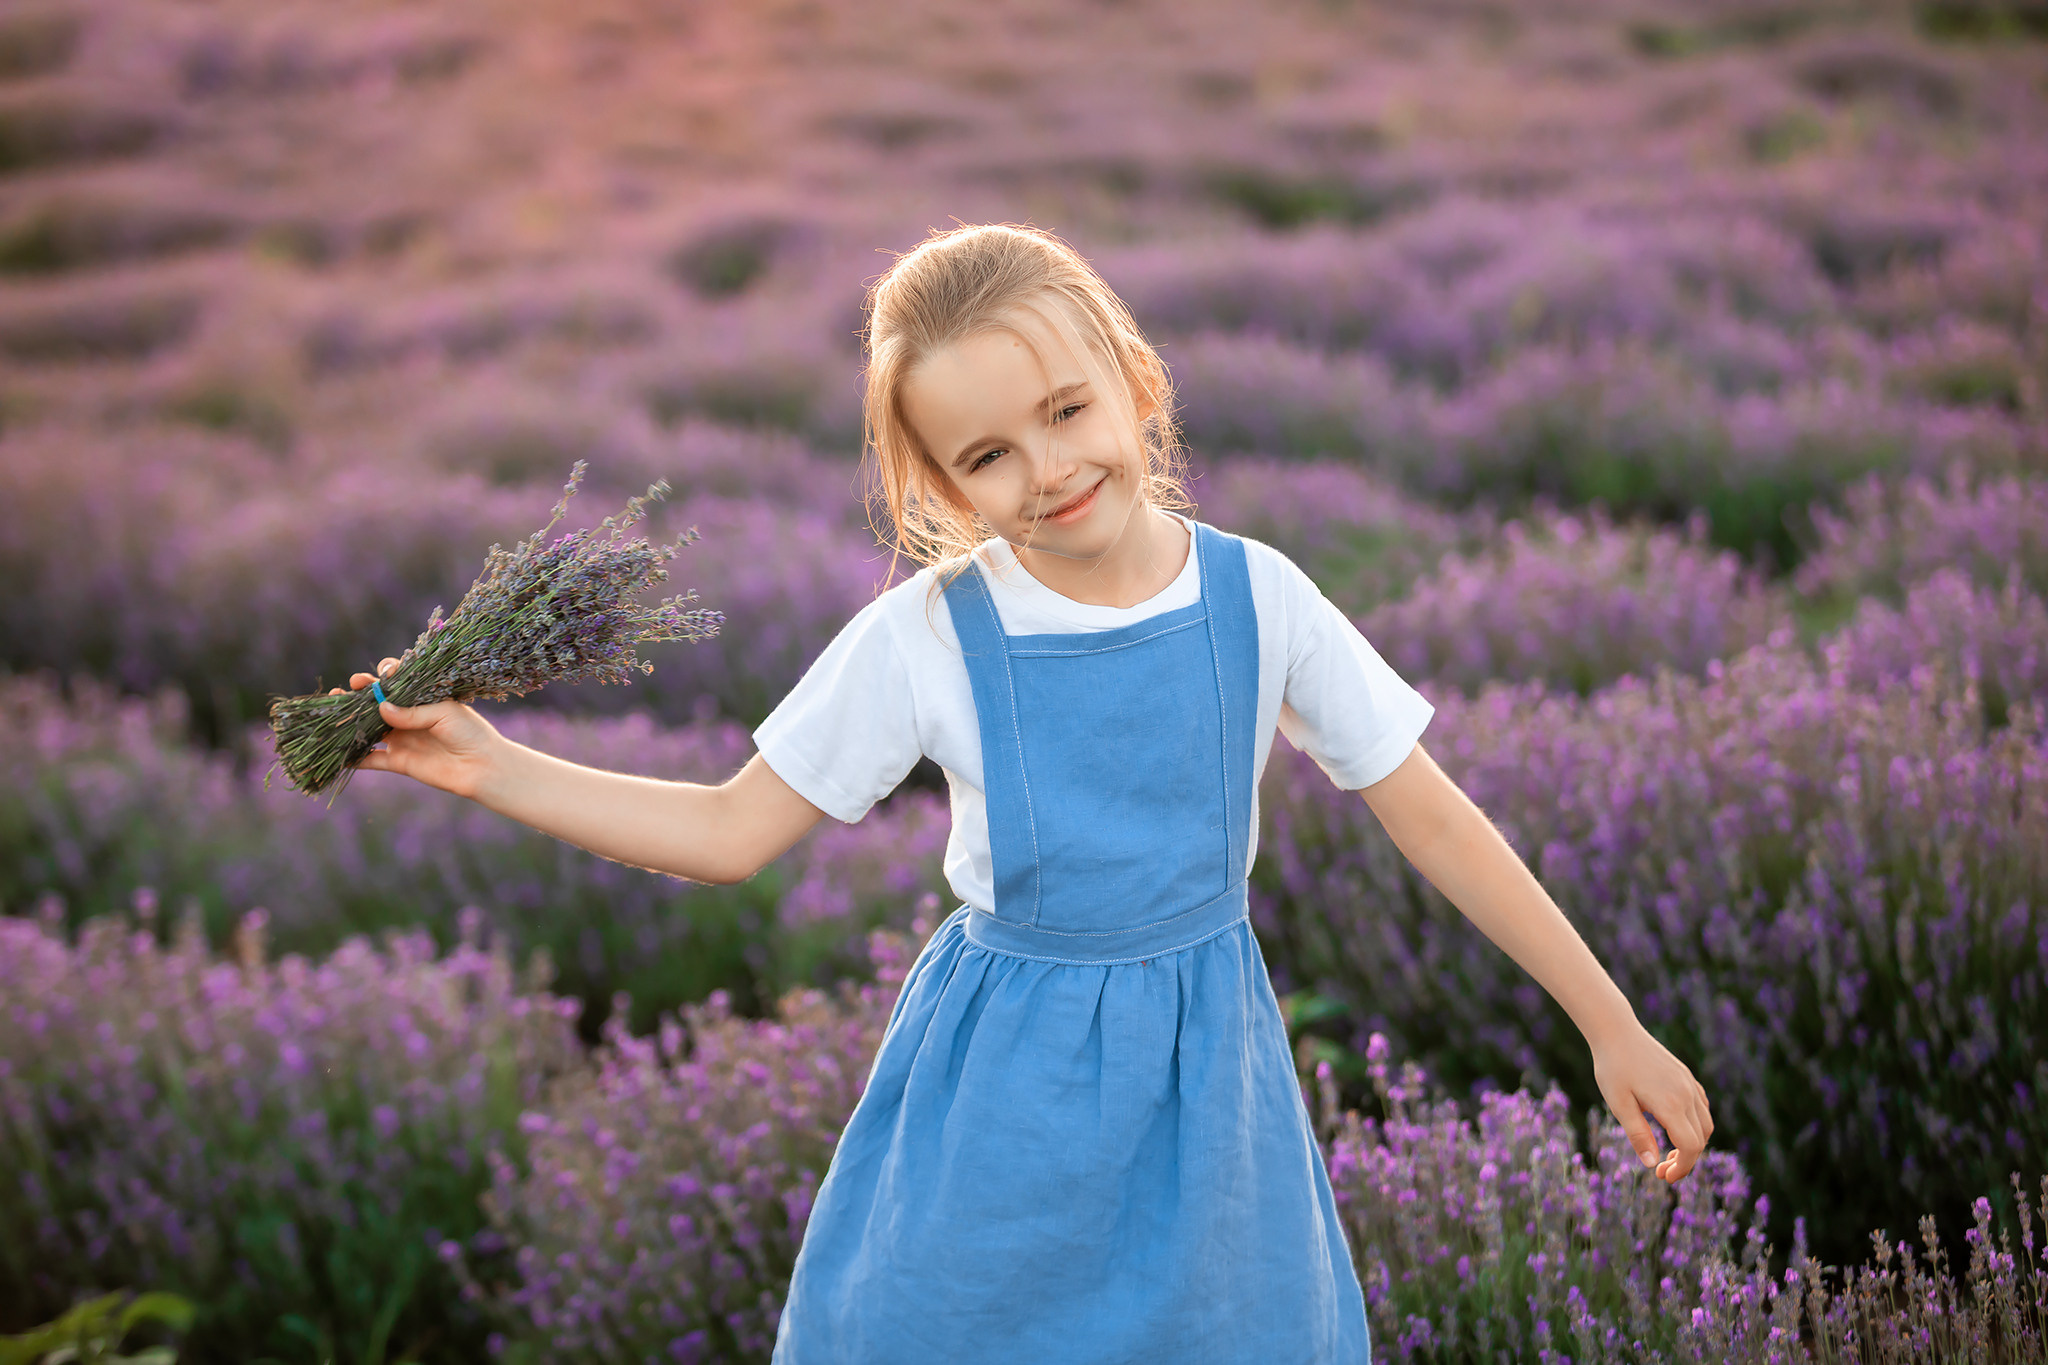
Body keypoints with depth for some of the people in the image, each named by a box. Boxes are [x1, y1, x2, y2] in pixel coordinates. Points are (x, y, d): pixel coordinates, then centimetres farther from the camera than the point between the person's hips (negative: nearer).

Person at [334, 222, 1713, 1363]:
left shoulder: (1257, 602, -9)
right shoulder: (925, 637, -11)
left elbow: (1432, 815, -2)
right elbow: (731, 833, -3)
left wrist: (1612, 1023, 1)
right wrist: (488, 765, -10)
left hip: (1204, 1068, 1)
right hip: (998, 1093, -1)